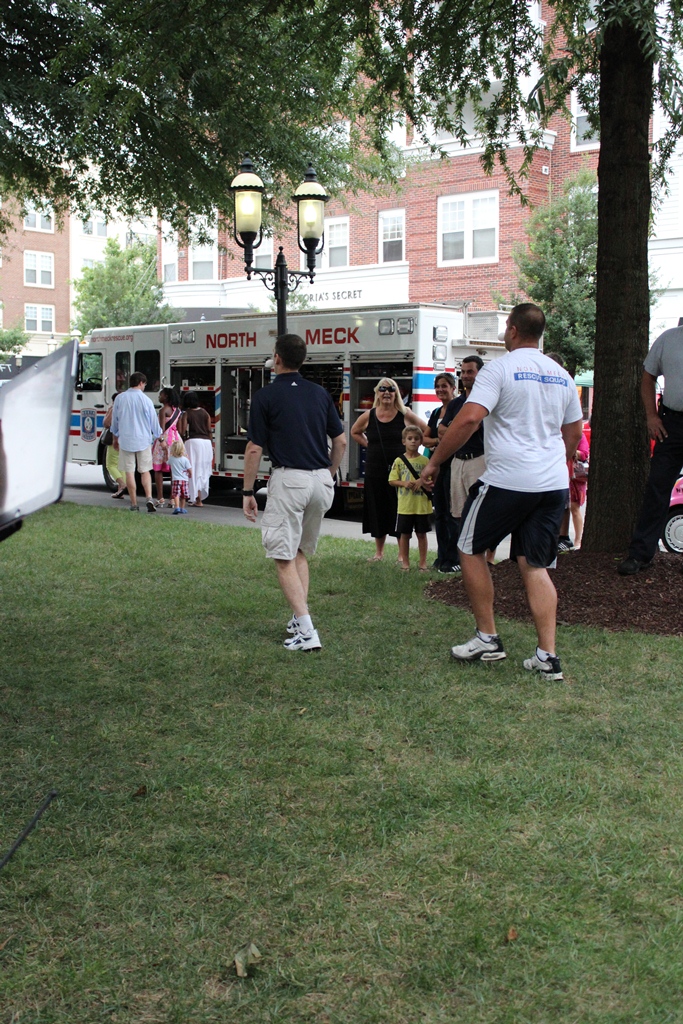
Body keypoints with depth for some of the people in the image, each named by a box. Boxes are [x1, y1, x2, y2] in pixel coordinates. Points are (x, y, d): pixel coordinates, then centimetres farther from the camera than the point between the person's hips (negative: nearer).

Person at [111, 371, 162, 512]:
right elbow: (154, 422, 0)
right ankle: (149, 498, -10)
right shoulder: (146, 400, -7)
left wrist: (115, 437, 25)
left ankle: (134, 504, 7)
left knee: (129, 472, 5)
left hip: (125, 440, 1)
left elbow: (114, 420, 11)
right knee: (145, 471, 7)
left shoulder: (120, 398, 1)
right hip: (143, 440, -1)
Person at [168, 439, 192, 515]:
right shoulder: (185, 459, -4)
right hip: (184, 479, 1)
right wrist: (190, 475, 17)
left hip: (175, 479, -1)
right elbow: (189, 470, -4)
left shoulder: (171, 459, 0)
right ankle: (182, 508, 23)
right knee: (183, 495, 14)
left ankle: (177, 507, -27)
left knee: (176, 494, -10)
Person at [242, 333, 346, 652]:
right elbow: (340, 441, 13)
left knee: (284, 557, -2)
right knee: (301, 552, 21)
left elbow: (254, 449, -5)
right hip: (321, 480, 6)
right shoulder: (320, 393, 10)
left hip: (289, 479, -5)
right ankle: (299, 619, 19)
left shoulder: (266, 396, -4)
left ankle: (306, 631, -11)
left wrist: (247, 492, 2)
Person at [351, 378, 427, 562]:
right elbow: (355, 432, 22)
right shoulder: (368, 416, 4)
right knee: (377, 511, 9)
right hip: (375, 469, 3)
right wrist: (369, 446, 10)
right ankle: (379, 552, 22)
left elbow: (427, 431, 7)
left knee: (399, 511, -2)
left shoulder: (404, 415, -2)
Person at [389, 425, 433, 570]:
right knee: (404, 534, 7)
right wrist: (404, 483, -14)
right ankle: (405, 561, 18)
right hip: (405, 505, 0)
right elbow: (392, 480, 3)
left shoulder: (425, 461, 1)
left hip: (422, 505, 0)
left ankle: (423, 562, 14)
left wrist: (422, 482, -16)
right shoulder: (399, 461, 2)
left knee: (422, 534, 6)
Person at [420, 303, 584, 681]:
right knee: (535, 566, 8)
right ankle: (547, 656, 2)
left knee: (470, 549, 12)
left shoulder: (499, 369, -7)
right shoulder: (561, 375, 14)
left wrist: (434, 461, -9)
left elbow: (468, 419, -17)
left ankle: (487, 639, 13)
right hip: (554, 483, 6)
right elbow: (573, 434, 21)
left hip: (507, 480, -6)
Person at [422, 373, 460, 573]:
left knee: (452, 513, -6)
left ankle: (453, 559, -1)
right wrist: (437, 440, -4)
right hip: (437, 466, 8)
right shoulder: (436, 412, 17)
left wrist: (436, 441, -10)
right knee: (439, 513, 11)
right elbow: (425, 438, 16)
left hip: (452, 464, -8)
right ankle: (442, 556, 18)